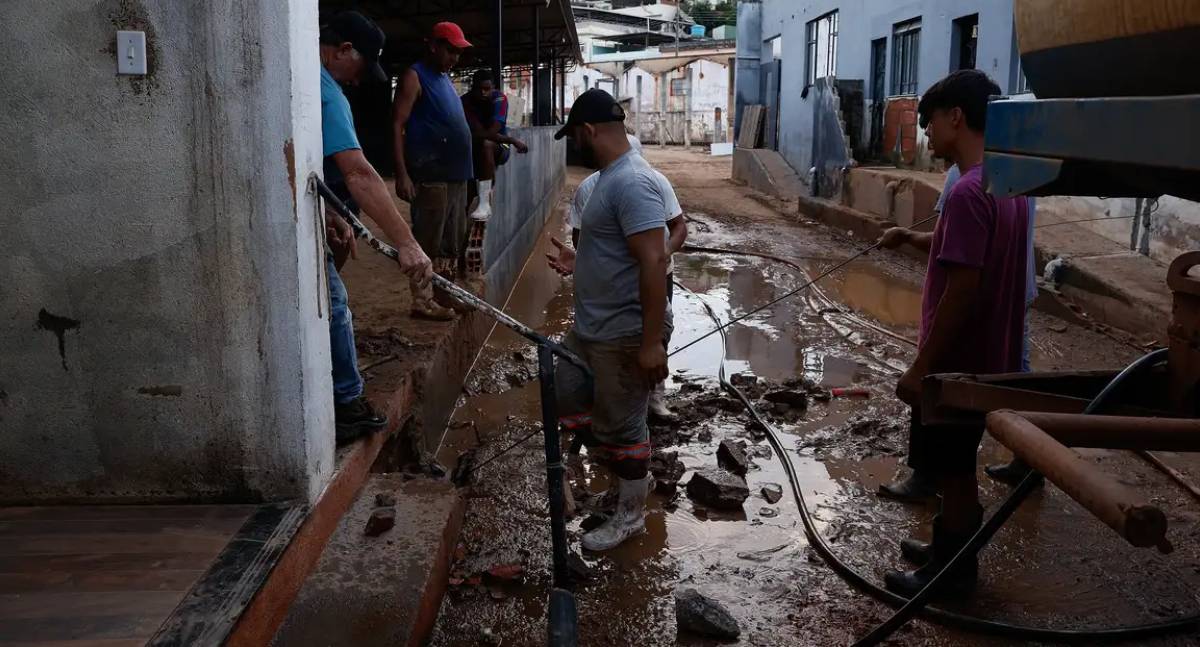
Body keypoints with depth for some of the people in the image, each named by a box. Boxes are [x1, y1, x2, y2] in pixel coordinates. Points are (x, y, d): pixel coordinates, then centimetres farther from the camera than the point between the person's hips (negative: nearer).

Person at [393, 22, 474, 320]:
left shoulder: (445, 78, 19)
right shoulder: (415, 77, -7)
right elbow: (397, 126, -13)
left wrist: (464, 170, 21)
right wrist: (402, 174, -21)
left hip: (456, 175, 9)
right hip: (431, 176, -9)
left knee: (453, 241, 14)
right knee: (428, 241, -5)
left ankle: (446, 294, 24)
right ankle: (423, 300, 2)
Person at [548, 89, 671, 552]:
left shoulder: (631, 182, -23)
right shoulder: (611, 176, 10)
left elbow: (654, 262, -29)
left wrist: (651, 342, -29)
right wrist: (575, 263, 36)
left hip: (624, 337, -10)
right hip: (590, 328, 10)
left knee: (618, 428, 4)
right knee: (562, 399, 20)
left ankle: (631, 515, 26)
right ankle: (633, 469, 36)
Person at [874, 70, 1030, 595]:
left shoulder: (969, 191, -24)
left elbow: (961, 291, -26)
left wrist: (921, 367, -20)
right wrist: (916, 239, 13)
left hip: (959, 363, -9)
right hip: (986, 357, 9)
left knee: (953, 469, 6)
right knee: (952, 465, 22)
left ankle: (952, 570, 22)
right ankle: (949, 549, 36)